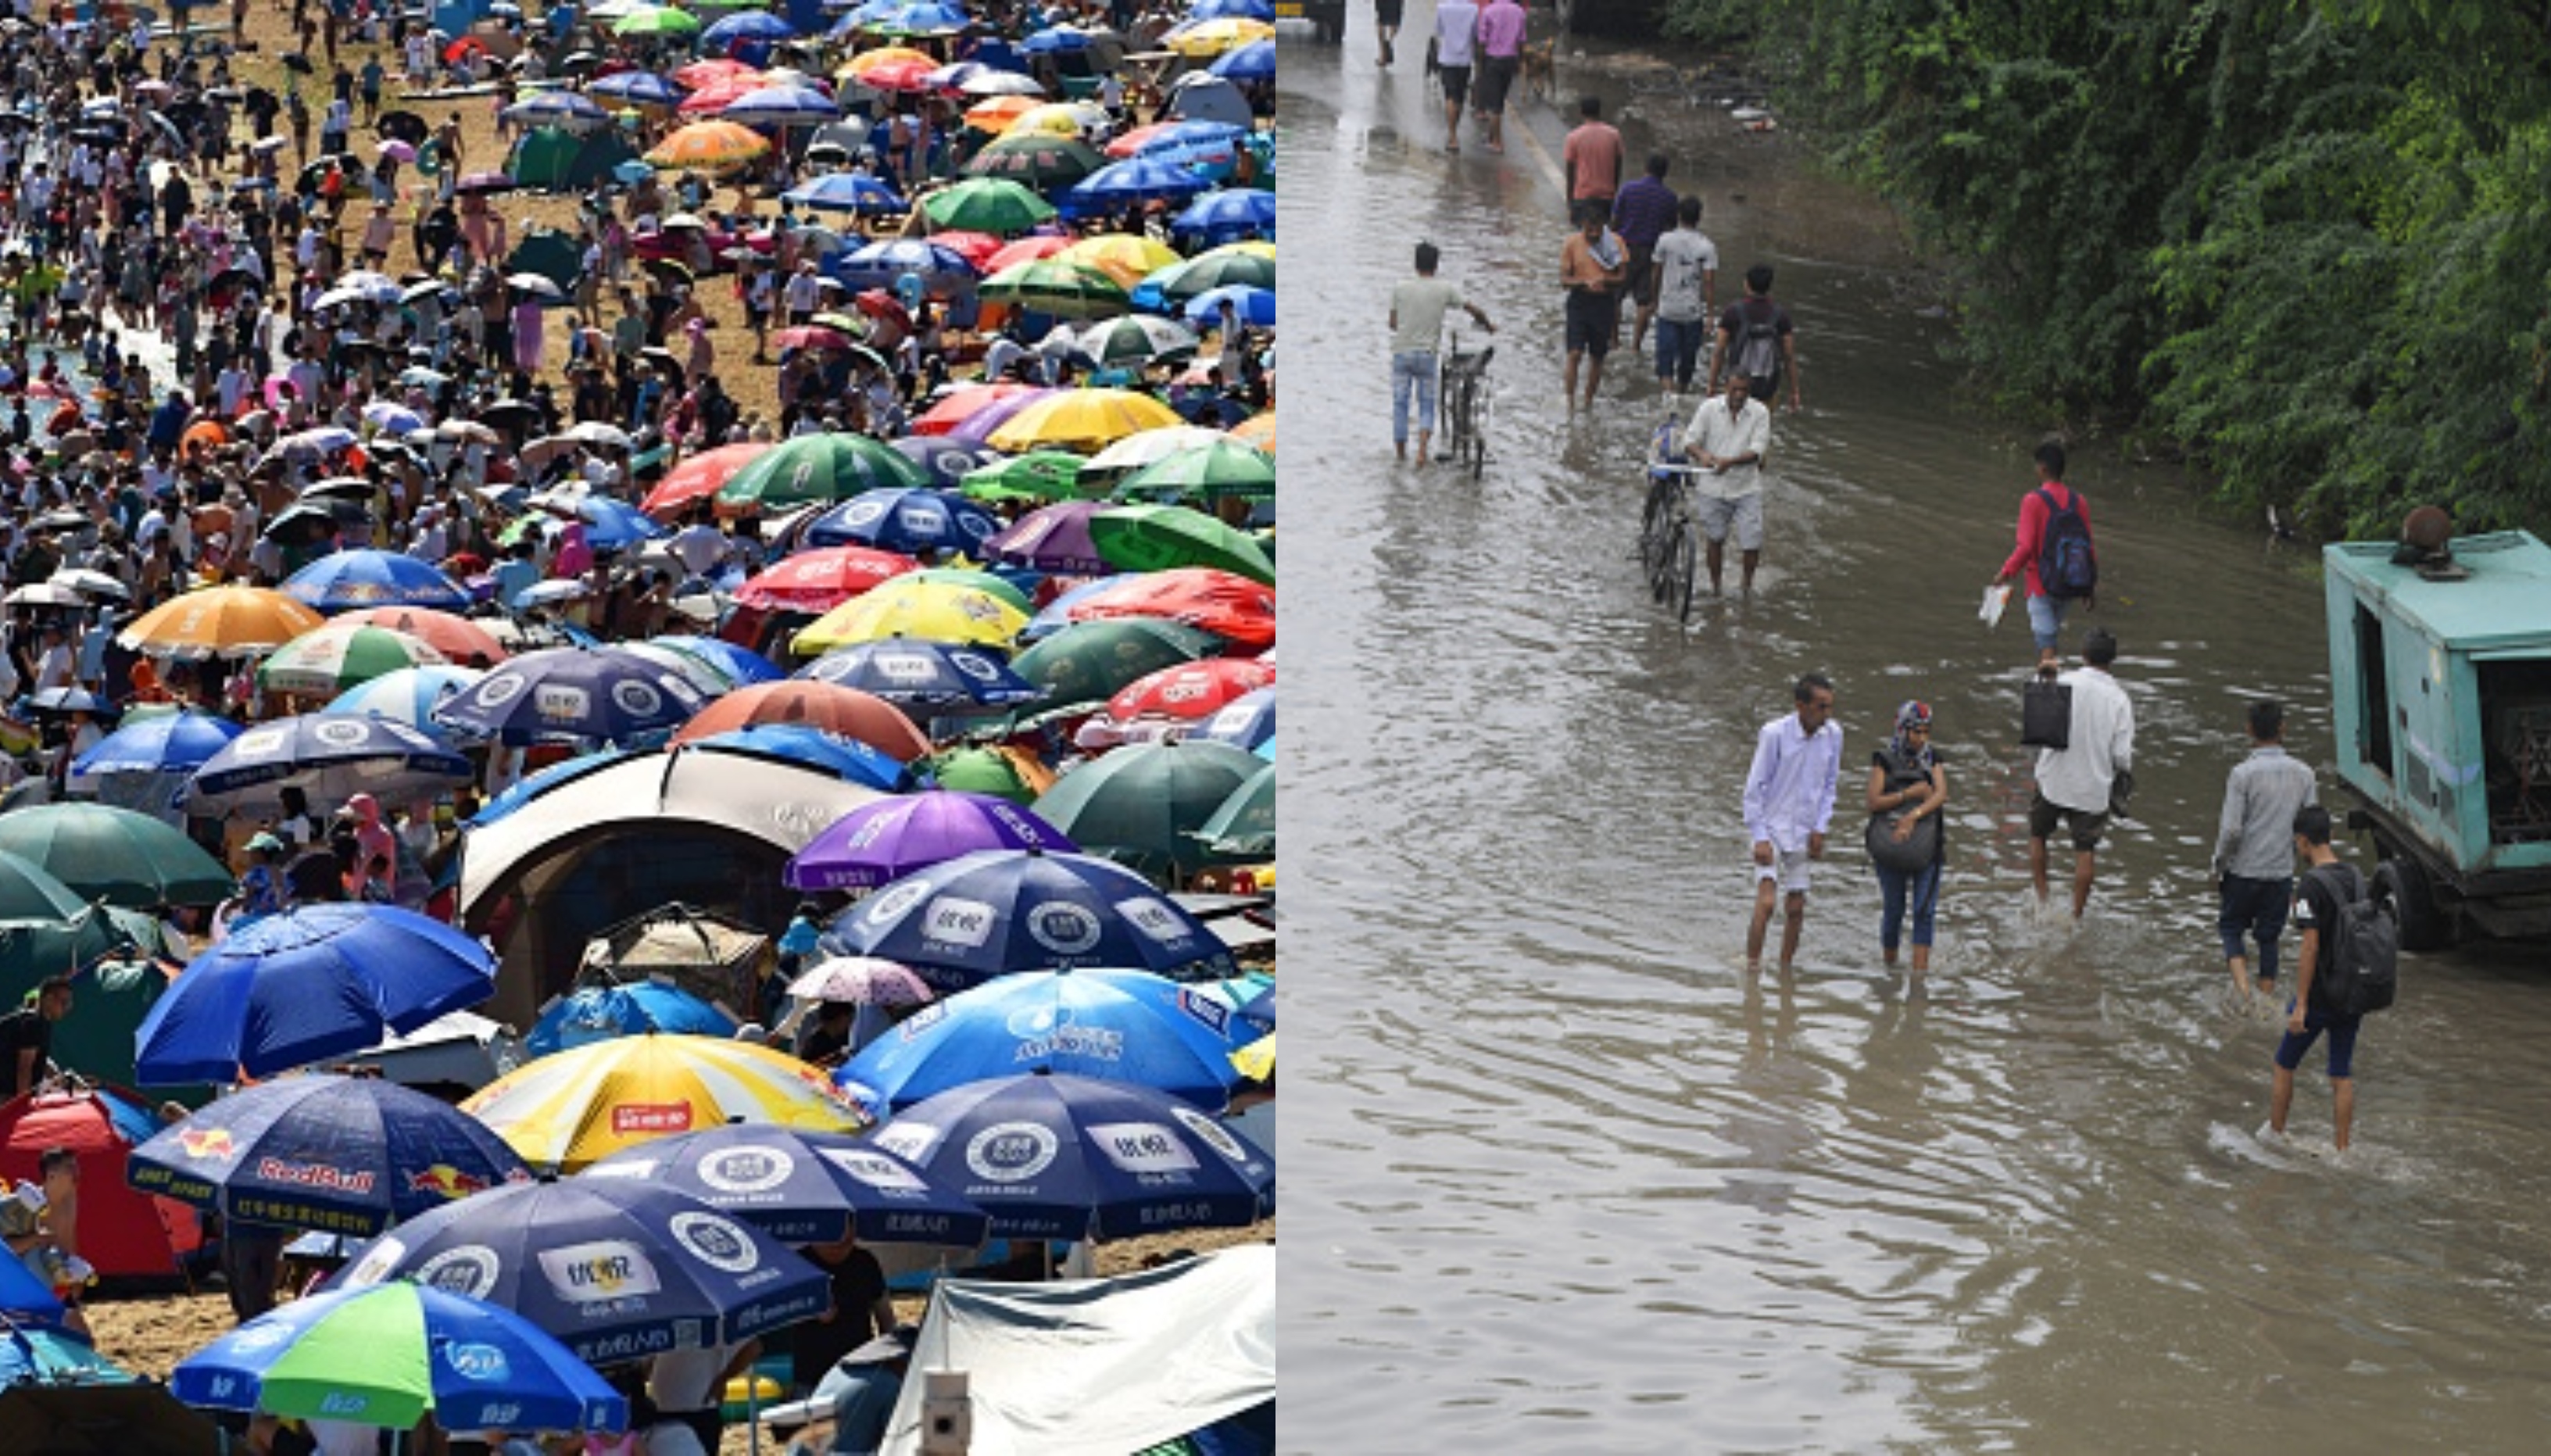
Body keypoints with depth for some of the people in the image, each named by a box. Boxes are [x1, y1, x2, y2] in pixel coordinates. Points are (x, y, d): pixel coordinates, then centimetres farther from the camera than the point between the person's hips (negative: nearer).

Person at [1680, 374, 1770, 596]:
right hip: (1713, 488, 1)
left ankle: (1748, 582, 22)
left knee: (1752, 543, -5)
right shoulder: (1709, 408, -4)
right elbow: (1690, 439, -7)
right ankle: (1716, 584, 31)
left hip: (1746, 488, -1)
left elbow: (1757, 450, -14)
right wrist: (1701, 455, -31)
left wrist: (1730, 462, -32)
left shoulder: (1760, 413, -5)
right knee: (1715, 540, 12)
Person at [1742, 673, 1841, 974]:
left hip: (1802, 833, 5)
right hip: (1771, 828, -5)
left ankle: (1785, 970, 19)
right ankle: (1752, 969, -11)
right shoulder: (1774, 734, -17)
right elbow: (1754, 788, -12)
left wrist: (1820, 829, 4)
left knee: (1796, 909, 7)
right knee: (1766, 902, -17)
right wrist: (1760, 838, -15)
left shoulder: (1833, 735, -3)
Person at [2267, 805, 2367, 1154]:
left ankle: (2275, 1135, 22)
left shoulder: (2312, 886, -18)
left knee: (2285, 1065, 13)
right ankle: (2341, 1148, 11)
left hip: (2319, 995, -6)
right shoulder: (2356, 879, 5)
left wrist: (2300, 1005, -19)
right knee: (2342, 1075, 10)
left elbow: (2310, 948, -21)